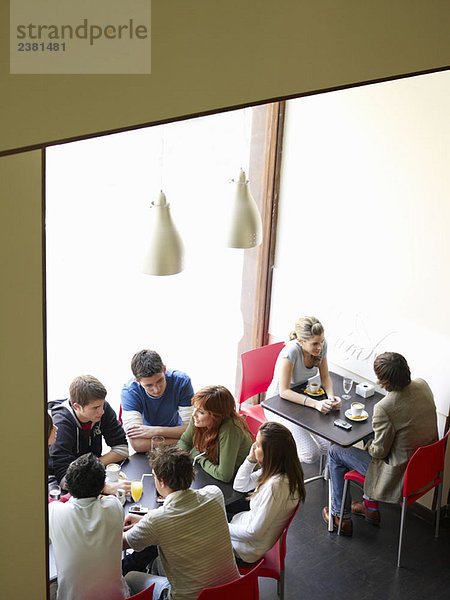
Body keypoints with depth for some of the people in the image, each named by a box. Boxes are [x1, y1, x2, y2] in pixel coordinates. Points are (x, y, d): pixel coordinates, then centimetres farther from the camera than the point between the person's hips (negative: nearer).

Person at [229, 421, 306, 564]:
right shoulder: (273, 470, -8)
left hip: (248, 550, -8)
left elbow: (254, 532, -27)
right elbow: (239, 485, 4)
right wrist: (251, 459, -11)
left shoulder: (276, 486, -35)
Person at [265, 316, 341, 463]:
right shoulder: (291, 351, -31)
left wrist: (331, 396, -22)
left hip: (302, 397, 6)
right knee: (311, 455, -18)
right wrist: (315, 403, -40)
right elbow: (284, 391, -30)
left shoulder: (321, 345, -12)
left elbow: (325, 377, -1)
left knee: (330, 447, -10)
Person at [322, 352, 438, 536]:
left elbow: (379, 451, -19)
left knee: (335, 452, 9)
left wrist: (370, 445, 4)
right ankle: (370, 506, 39)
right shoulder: (422, 385, -9)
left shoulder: (383, 408, -32)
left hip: (401, 475, -8)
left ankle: (341, 517, 25)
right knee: (370, 440, 31)